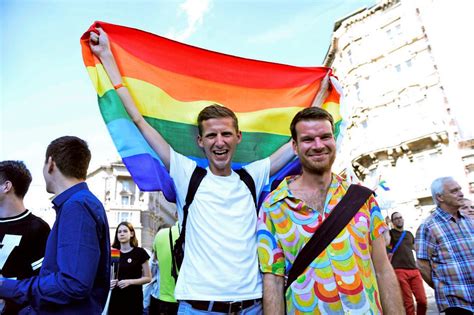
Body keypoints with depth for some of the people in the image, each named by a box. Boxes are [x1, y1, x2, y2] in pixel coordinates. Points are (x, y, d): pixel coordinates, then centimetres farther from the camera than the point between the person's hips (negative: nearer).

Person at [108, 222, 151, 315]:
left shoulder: (140, 252, -3)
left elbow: (148, 278, -2)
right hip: (115, 297, 3)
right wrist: (109, 282, -5)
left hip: (134, 298, -3)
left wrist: (130, 281, -16)